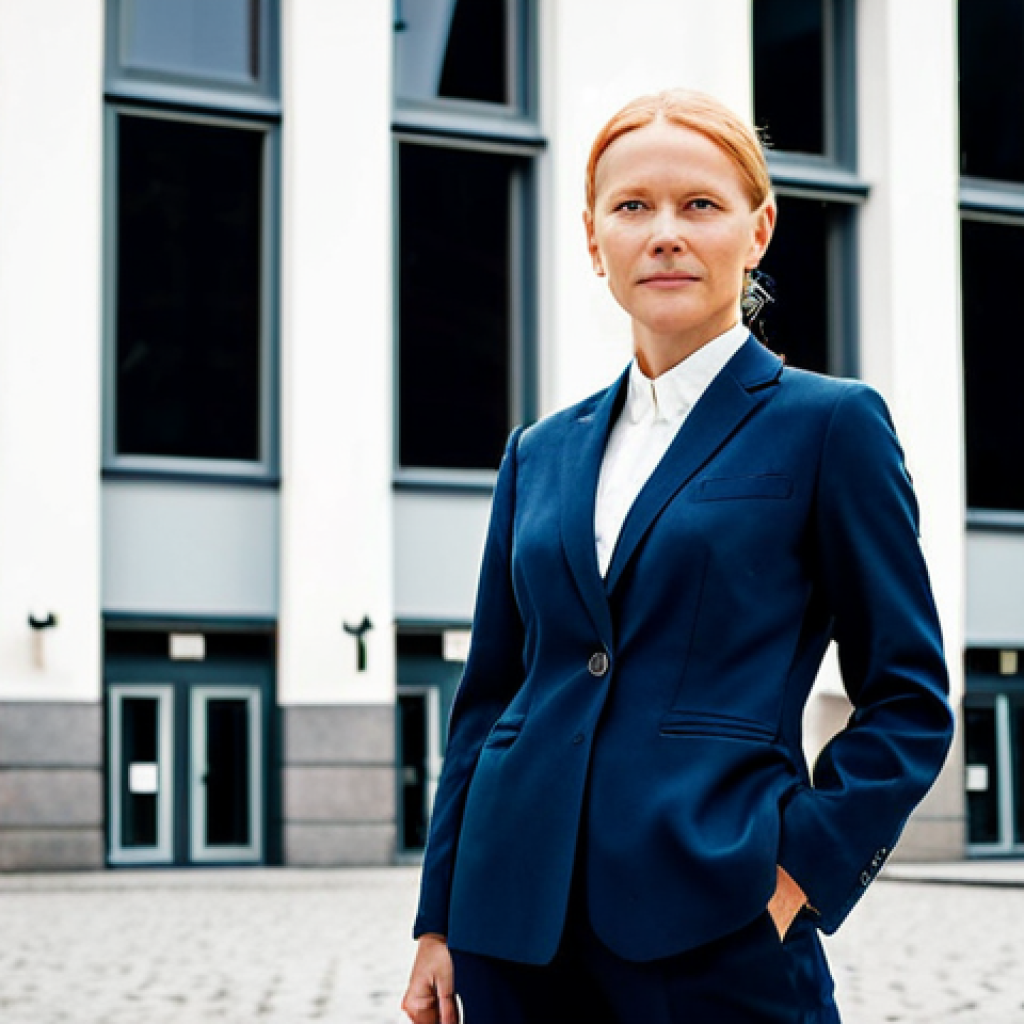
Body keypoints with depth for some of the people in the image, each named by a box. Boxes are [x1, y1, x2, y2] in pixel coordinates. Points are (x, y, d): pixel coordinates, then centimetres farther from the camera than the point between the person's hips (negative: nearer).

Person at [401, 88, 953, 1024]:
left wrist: (803, 872, -10)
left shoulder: (829, 426, 0)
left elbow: (910, 701, -1)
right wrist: (439, 922, 10)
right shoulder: (542, 454, 13)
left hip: (720, 937, -4)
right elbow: (488, 698, 15)